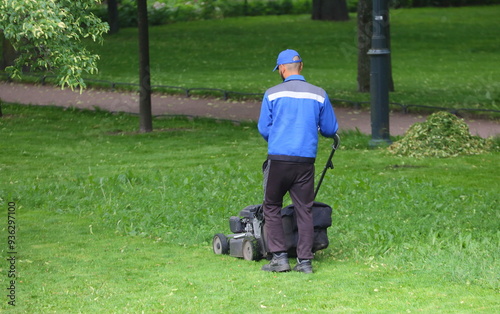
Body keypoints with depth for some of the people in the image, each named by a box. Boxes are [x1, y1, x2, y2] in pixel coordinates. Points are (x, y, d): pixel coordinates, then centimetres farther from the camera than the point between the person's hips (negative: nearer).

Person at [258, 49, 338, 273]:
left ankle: (279, 257, 3)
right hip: (306, 160, 2)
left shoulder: (272, 94, -2)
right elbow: (330, 130, 9)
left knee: (272, 208, 10)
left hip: (278, 159, -2)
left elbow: (263, 129, 4)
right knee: (304, 210, 7)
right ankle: (304, 261, 5)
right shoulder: (318, 95, 3)